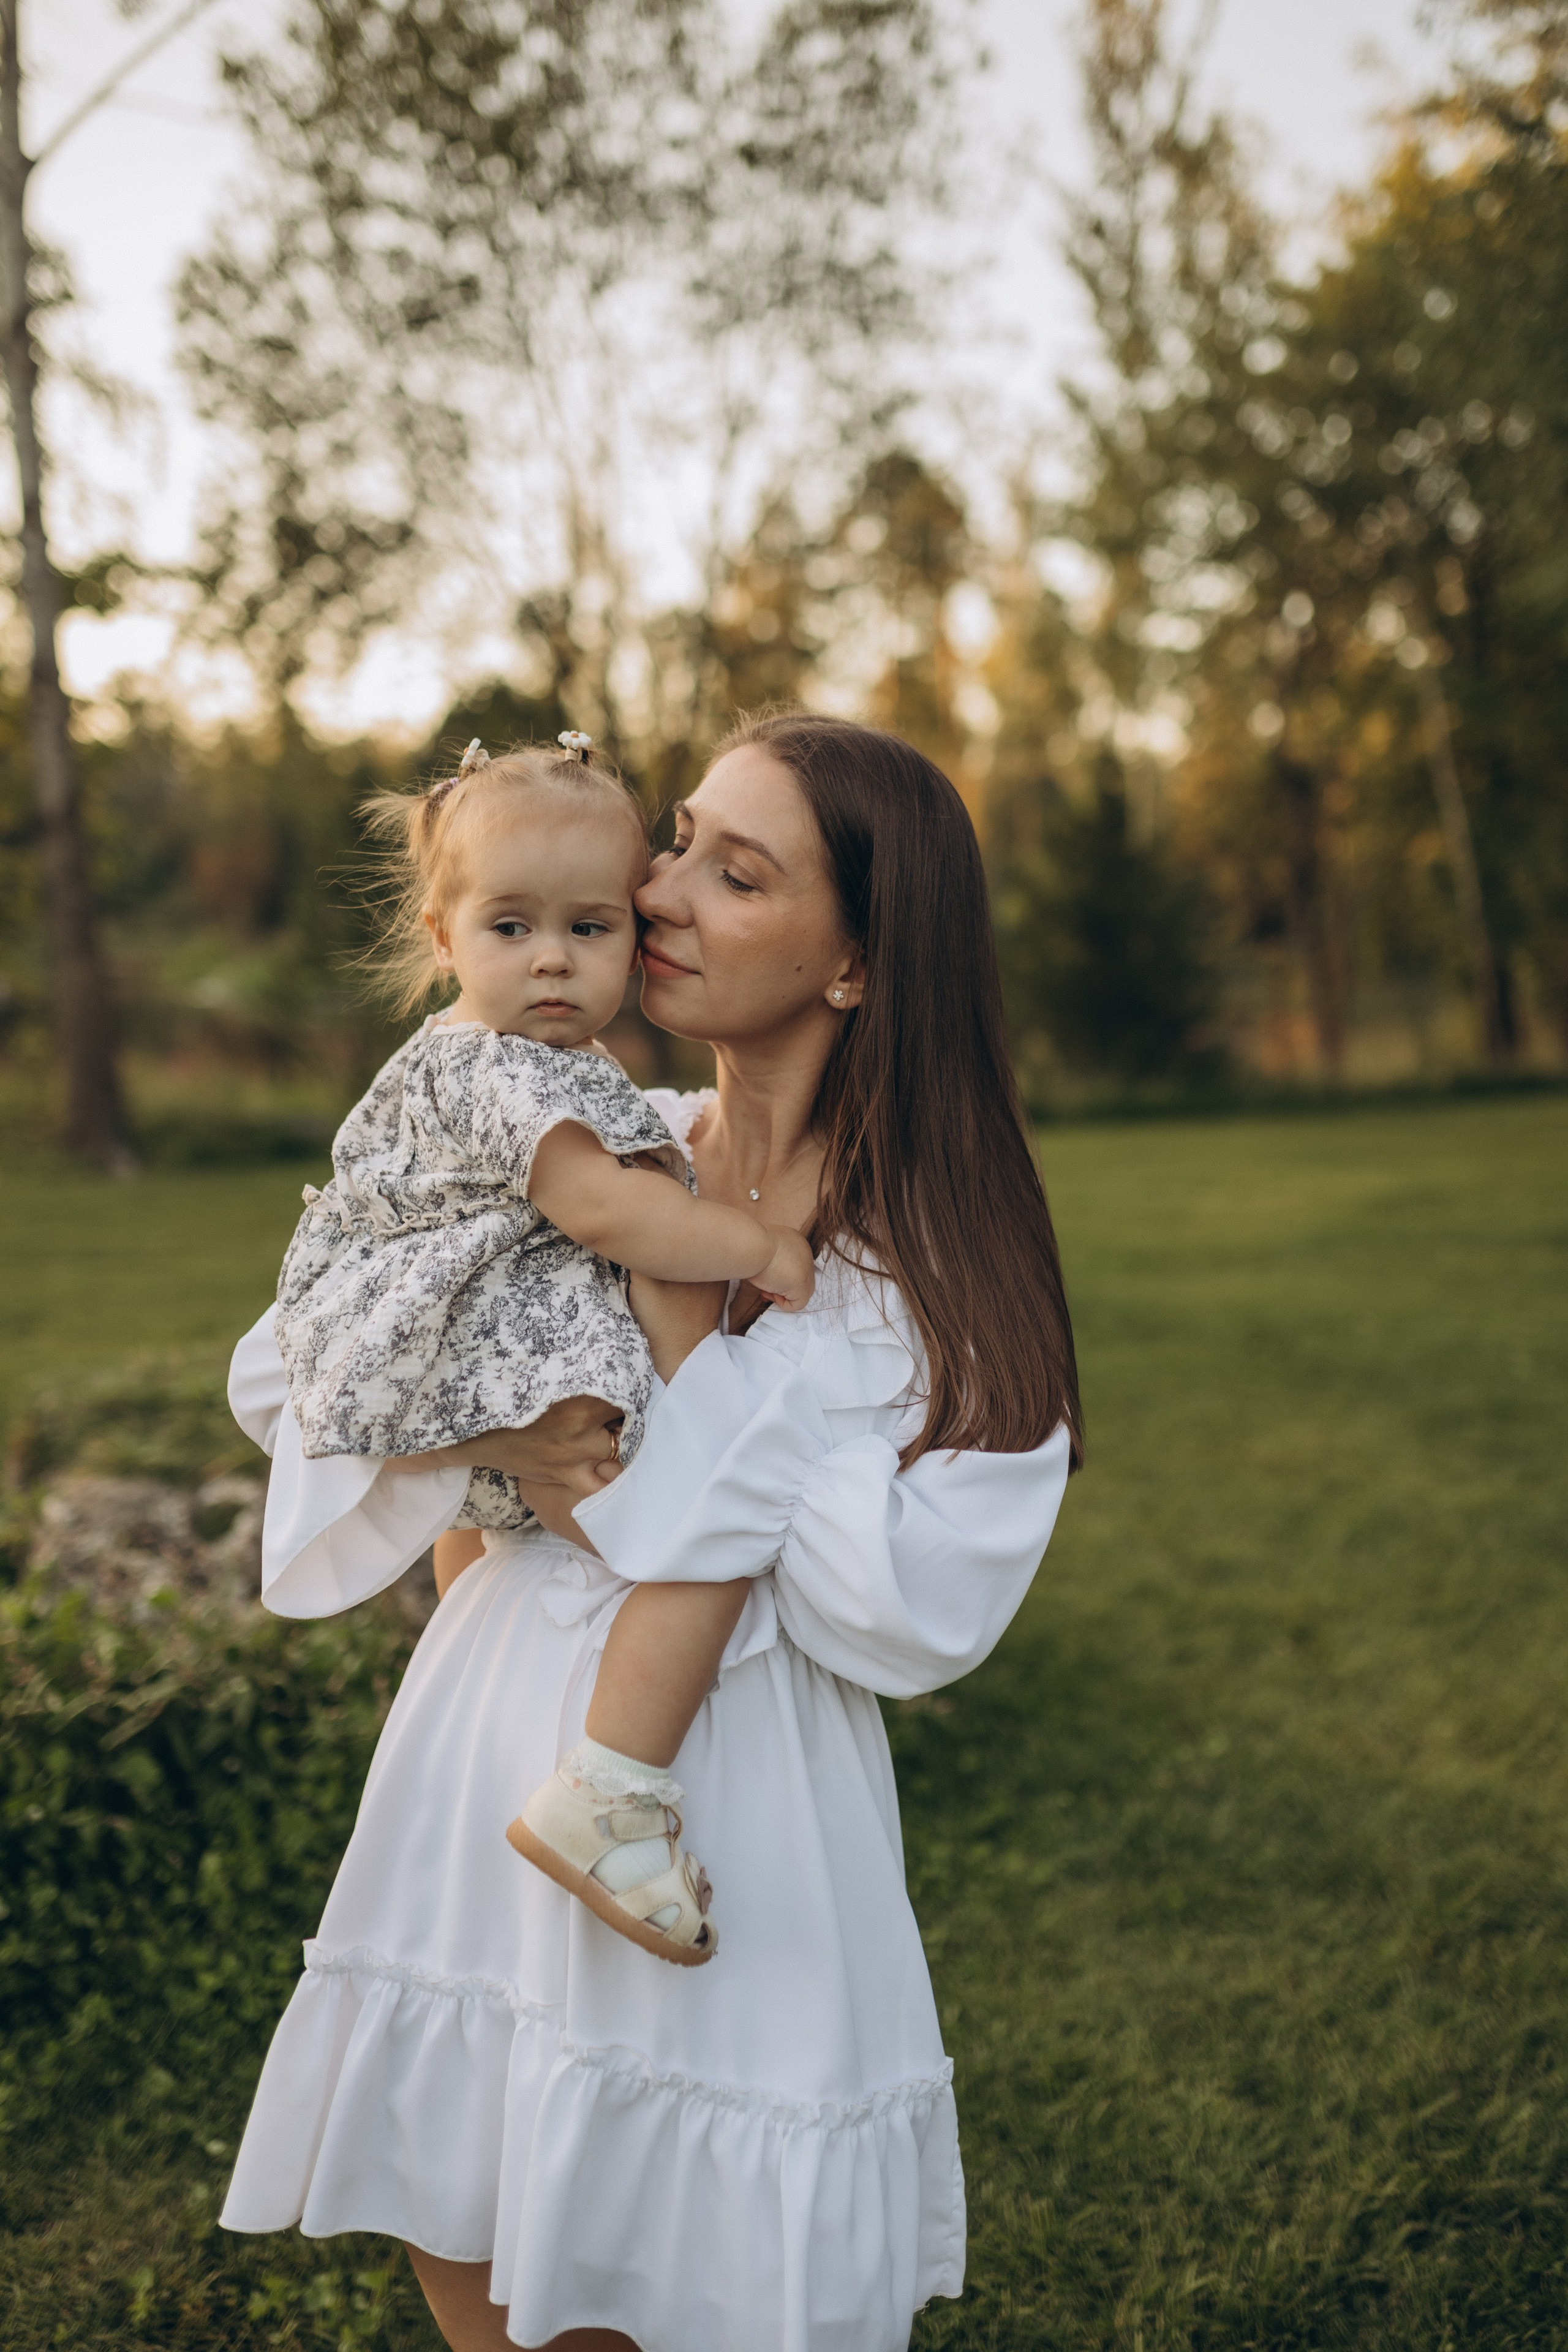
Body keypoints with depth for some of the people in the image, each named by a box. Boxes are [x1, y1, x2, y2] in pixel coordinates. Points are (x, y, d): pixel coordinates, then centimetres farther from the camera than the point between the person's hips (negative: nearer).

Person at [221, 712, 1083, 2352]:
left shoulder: (948, 1260, -8)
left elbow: (922, 1613, -18)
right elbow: (277, 1375, 4)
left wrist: (687, 1355, -18)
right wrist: (478, 1437, -15)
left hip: (727, 1819, -3)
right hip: (488, 1769, 4)